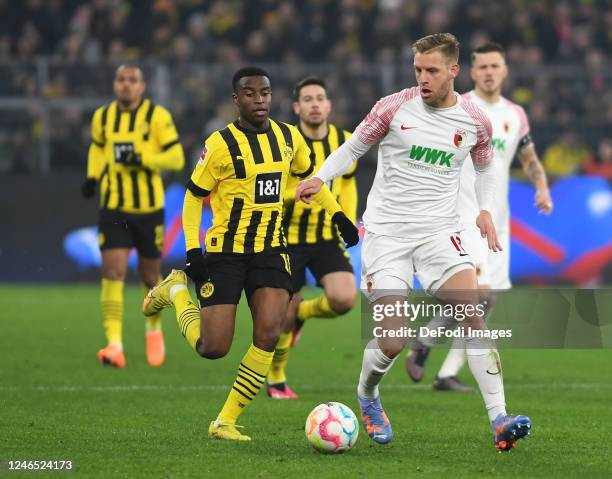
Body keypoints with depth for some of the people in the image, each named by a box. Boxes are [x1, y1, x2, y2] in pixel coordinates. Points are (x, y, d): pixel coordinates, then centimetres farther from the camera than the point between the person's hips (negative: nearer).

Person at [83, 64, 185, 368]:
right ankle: (114, 345, -18)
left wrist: (141, 159, -22)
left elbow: (176, 158, -9)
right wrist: (93, 176, 8)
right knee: (113, 272, -14)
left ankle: (154, 328, 39)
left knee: (150, 275, 10)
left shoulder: (156, 116, -7)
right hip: (113, 209, 2)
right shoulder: (102, 117, 5)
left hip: (149, 209, -2)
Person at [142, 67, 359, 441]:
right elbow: (194, 198, -4)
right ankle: (177, 290, 27)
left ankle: (225, 422, -4)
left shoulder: (289, 137, 4)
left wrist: (337, 215, 16)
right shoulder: (221, 144, -11)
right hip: (226, 252, -4)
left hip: (271, 250, 4)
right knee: (213, 349, -5)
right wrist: (193, 250, -12)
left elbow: (309, 176, 23)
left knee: (269, 334, -17)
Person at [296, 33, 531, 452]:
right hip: (386, 232, -1)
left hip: (439, 230, 1)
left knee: (473, 314, -22)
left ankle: (499, 422, -23)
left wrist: (486, 210, 8)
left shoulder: (475, 122, 2)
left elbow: (485, 167, 22)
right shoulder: (395, 107, -4)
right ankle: (367, 397, 26)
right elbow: (352, 148, 7)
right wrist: (320, 178, -9)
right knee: (392, 343, -9)